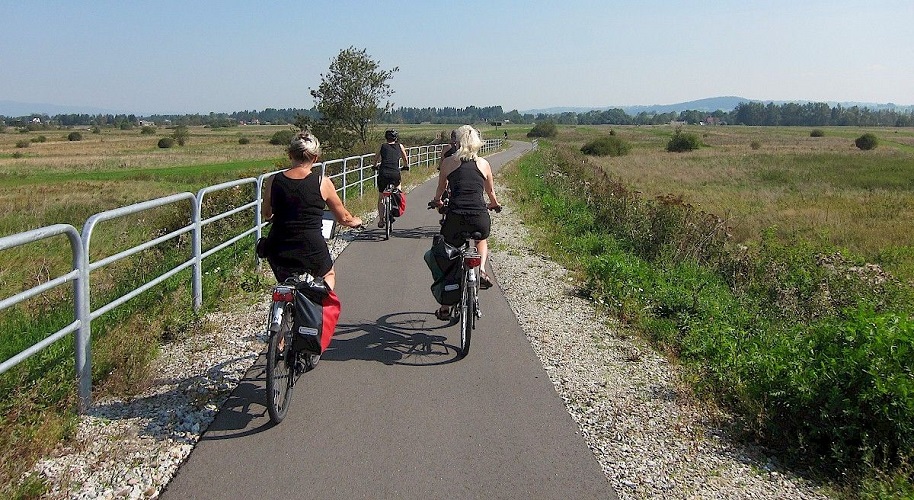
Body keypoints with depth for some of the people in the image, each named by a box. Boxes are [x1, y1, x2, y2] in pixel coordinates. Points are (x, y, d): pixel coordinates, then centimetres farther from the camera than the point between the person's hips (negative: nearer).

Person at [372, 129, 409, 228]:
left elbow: (376, 159, 25)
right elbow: (405, 159, 27)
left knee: (380, 198, 16)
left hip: (383, 174, 0)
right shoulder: (400, 146, 14)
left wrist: (375, 166, 45)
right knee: (398, 188, 32)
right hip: (395, 174, 0)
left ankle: (381, 220, 11)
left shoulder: (382, 146, 14)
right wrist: (406, 166, 46)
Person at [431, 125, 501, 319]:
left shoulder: (448, 162, 10)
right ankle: (482, 270, 11)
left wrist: (437, 201, 45)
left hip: (455, 217, -1)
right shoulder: (483, 164, 13)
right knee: (482, 240, 37)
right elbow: (491, 192, 26)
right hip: (480, 218, 1)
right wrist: (494, 204, 48)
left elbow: (441, 189, 23)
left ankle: (445, 306, 21)